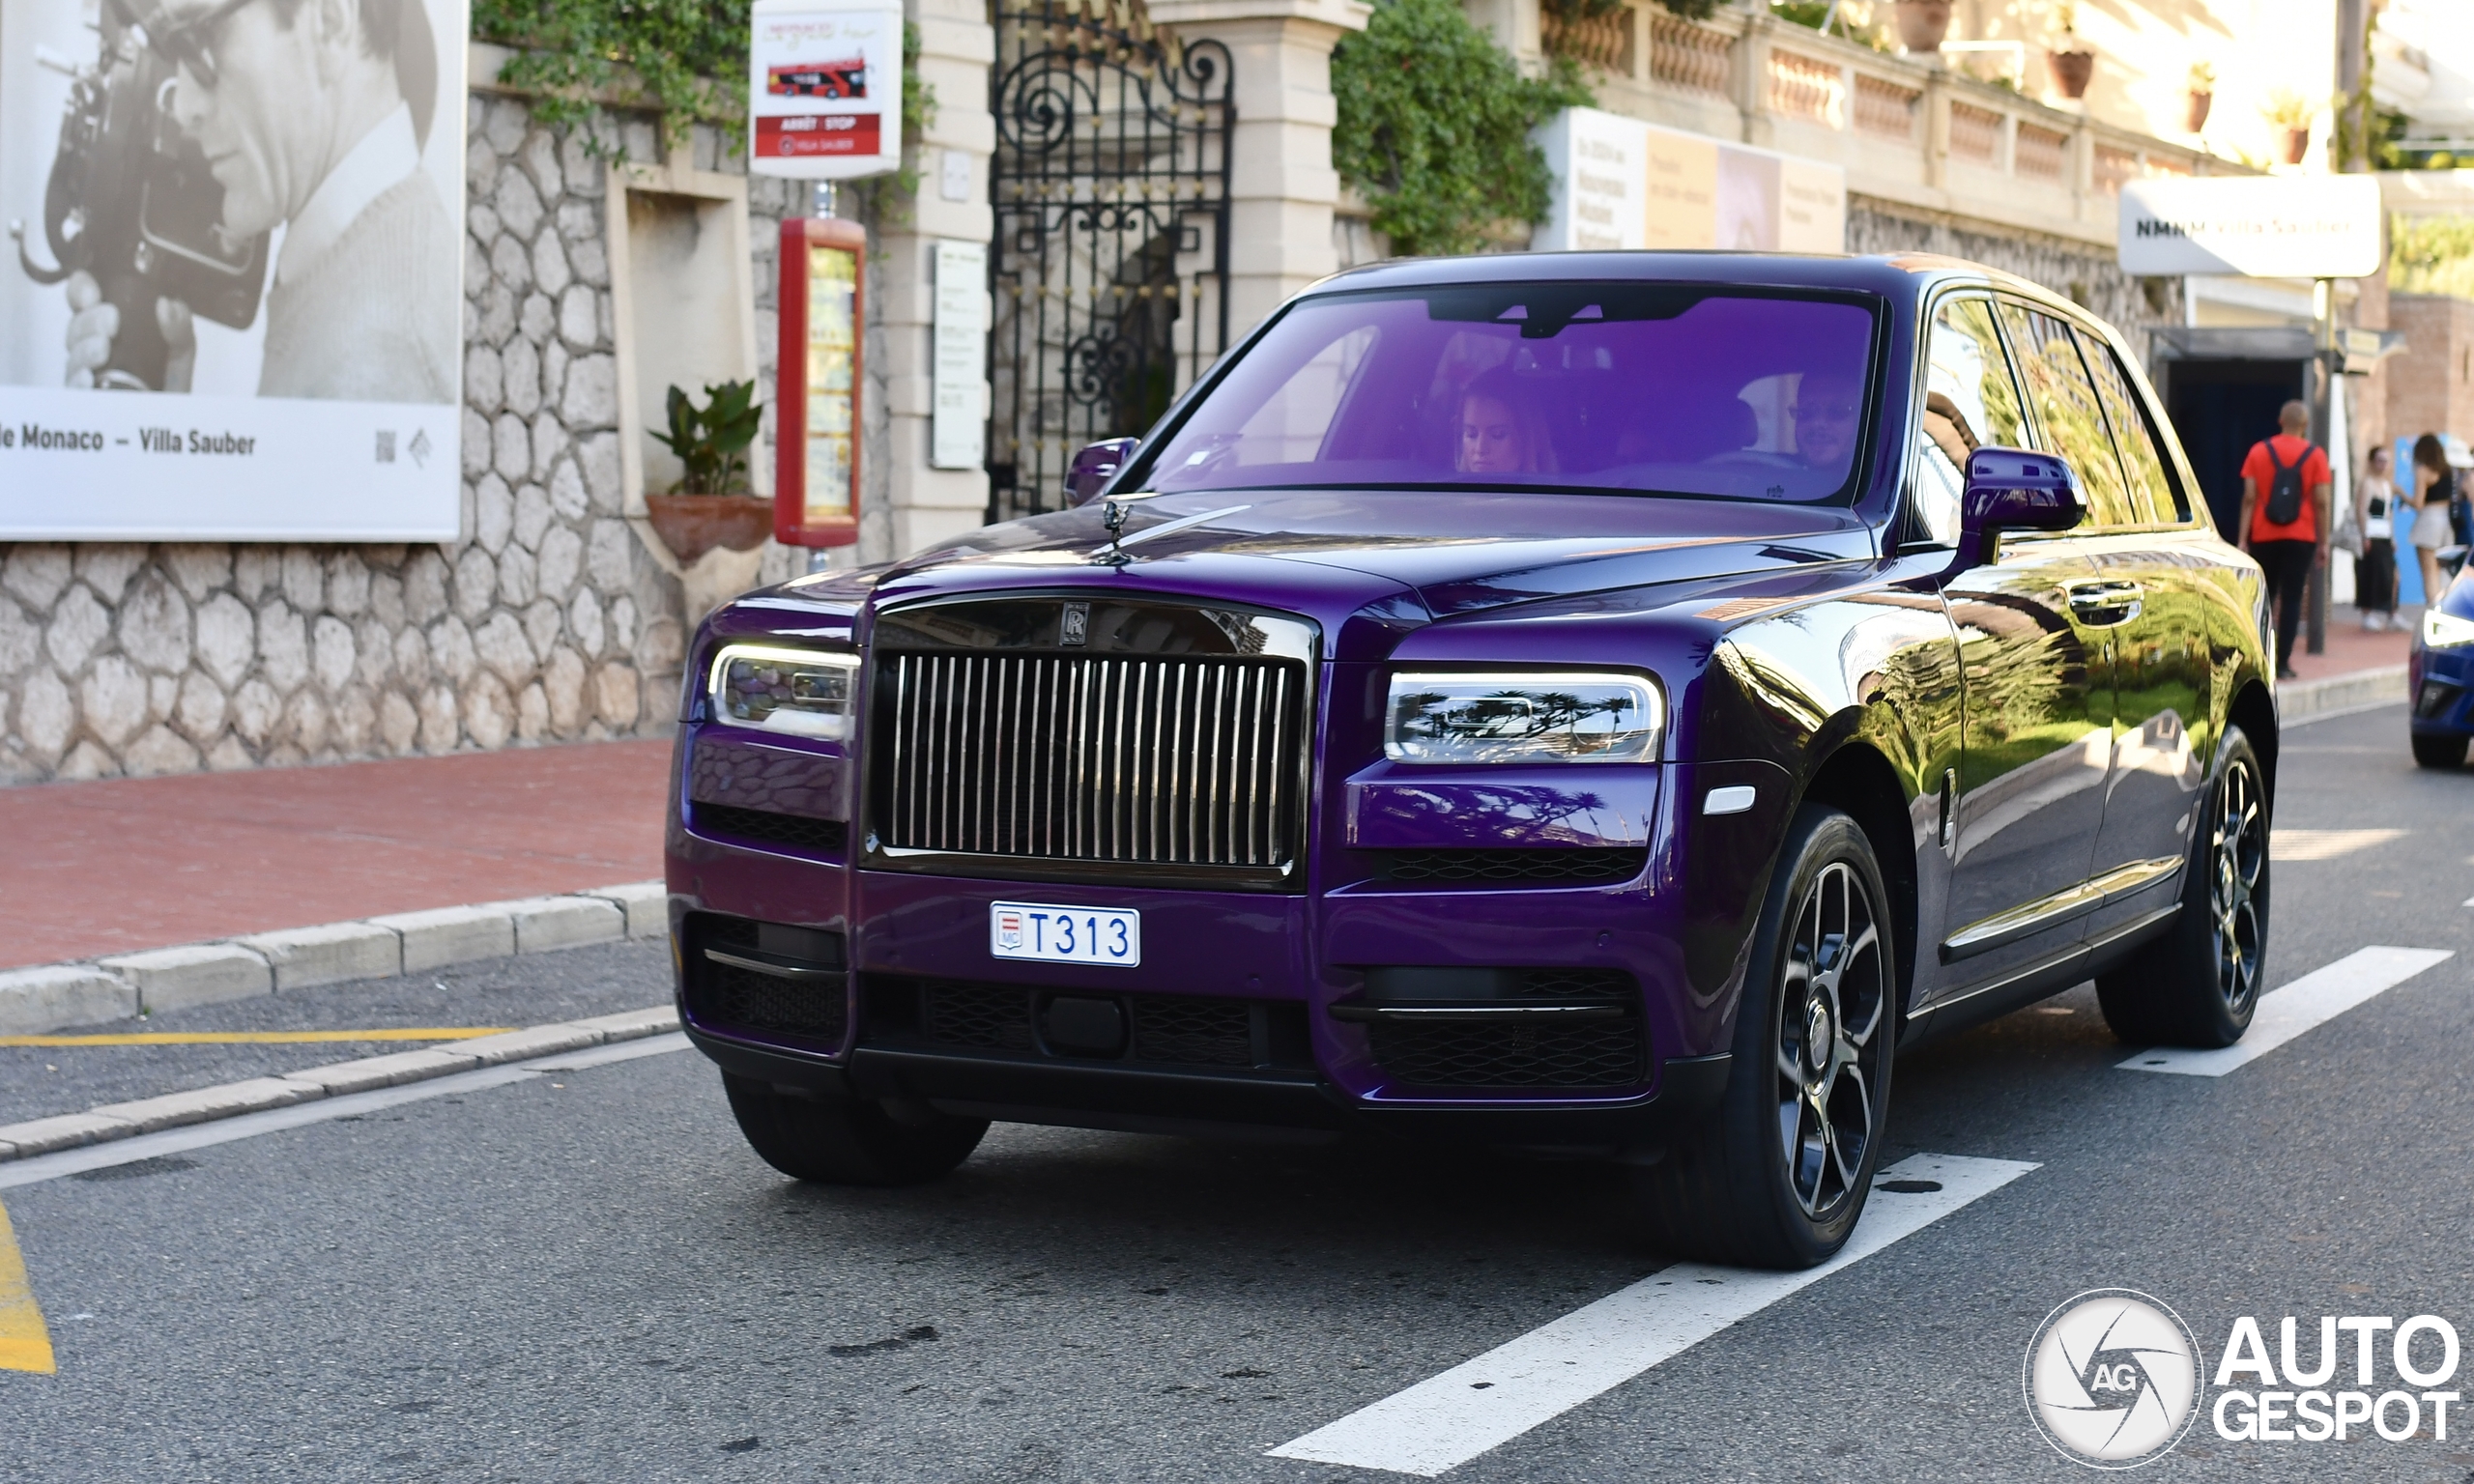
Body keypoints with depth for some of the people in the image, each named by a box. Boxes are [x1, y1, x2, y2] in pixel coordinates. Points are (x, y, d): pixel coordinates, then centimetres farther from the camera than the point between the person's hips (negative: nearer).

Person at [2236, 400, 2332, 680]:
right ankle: (2283, 663, -5)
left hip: (2264, 538, 2)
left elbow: (2249, 498, -3)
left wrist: (2243, 539, -1)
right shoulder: (2315, 455, -2)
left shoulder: (2259, 451, 1)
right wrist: (2323, 543, 1)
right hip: (2300, 538, -1)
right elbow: (2321, 503, -5)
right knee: (2291, 599, 0)